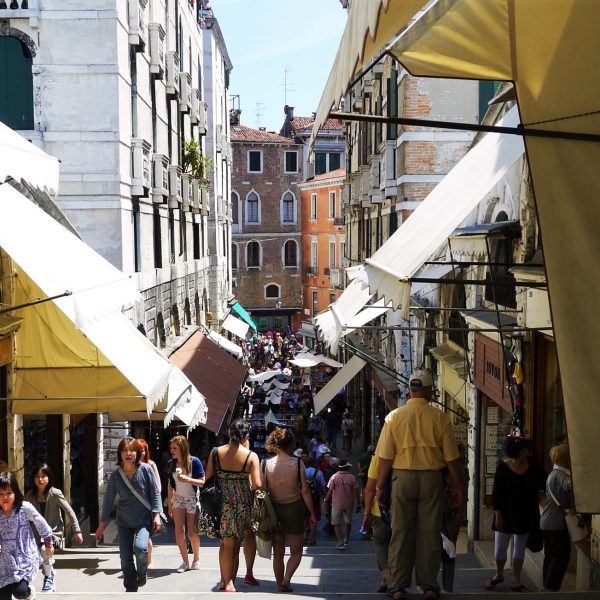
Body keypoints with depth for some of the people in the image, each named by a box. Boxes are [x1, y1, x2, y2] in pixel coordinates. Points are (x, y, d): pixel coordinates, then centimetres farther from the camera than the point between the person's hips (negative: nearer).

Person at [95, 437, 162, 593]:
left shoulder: (145, 470, -11)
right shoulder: (116, 475, -5)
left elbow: (155, 493, -5)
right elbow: (108, 500, 2)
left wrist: (156, 515, -12)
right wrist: (102, 524, 5)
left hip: (144, 520, -3)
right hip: (124, 522, 3)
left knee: (140, 547, -26)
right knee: (126, 559, 4)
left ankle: (142, 574, 4)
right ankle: (131, 589, 25)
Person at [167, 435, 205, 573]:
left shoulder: (194, 462, -13)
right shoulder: (171, 463, -1)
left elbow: (203, 482, -12)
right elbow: (170, 485, 6)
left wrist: (188, 479, -27)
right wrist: (169, 505, 7)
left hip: (192, 499, -3)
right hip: (178, 499, 3)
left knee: (192, 532, 3)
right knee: (179, 531, -6)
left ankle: (196, 560, 22)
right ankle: (185, 562, 5)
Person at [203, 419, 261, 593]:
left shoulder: (216, 452, -4)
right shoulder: (251, 456, -12)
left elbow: (207, 478, -1)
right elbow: (257, 485, -16)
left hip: (223, 505, 2)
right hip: (244, 505, -2)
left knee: (227, 543, 12)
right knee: (249, 536, 23)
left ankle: (227, 581, 12)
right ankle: (249, 574, 27)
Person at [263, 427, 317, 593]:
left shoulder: (266, 464, -5)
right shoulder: (297, 463, -9)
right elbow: (304, 491, -6)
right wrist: (312, 513, 2)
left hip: (273, 509, 2)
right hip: (293, 508, -2)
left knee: (278, 553, 14)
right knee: (296, 552, 9)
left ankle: (280, 586, 17)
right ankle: (286, 579, -13)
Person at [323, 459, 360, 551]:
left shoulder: (334, 477, -9)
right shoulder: (352, 477, -6)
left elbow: (330, 491, -8)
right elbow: (356, 491, -5)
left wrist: (326, 500, 8)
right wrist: (358, 504, 4)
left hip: (337, 503, -2)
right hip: (349, 503, 2)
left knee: (337, 524, 6)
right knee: (348, 522, 22)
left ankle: (340, 543, -4)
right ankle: (346, 540, 36)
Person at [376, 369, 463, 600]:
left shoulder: (394, 416, -2)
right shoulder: (440, 418, -3)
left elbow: (385, 457, -3)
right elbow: (451, 457, -1)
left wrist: (380, 487, 5)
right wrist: (457, 487, 10)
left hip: (403, 477, 0)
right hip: (431, 477, 0)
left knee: (401, 532, 7)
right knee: (430, 533, 8)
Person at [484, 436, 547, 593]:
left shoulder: (532, 465, -6)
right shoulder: (503, 467, -15)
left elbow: (543, 481, 15)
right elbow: (496, 493, -13)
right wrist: (498, 516, -15)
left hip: (527, 514, 3)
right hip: (507, 513, -3)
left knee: (520, 547, 12)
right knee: (500, 547, 6)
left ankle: (515, 581, 22)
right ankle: (499, 575, 31)